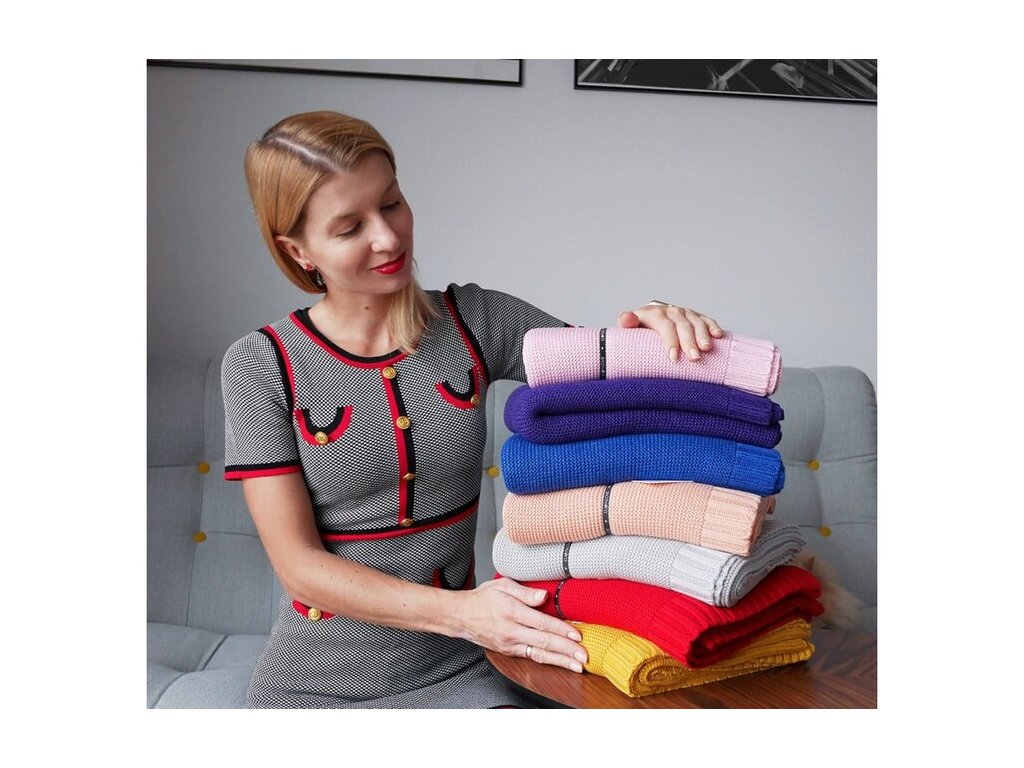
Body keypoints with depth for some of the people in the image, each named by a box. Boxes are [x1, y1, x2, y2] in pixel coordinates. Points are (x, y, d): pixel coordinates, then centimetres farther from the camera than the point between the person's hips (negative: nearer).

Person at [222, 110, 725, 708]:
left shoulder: (475, 320, -3)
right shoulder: (261, 366, -9)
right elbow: (298, 562, -13)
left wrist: (655, 329, -23)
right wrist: (458, 611, -26)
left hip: (454, 674, 1)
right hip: (316, 683, 0)